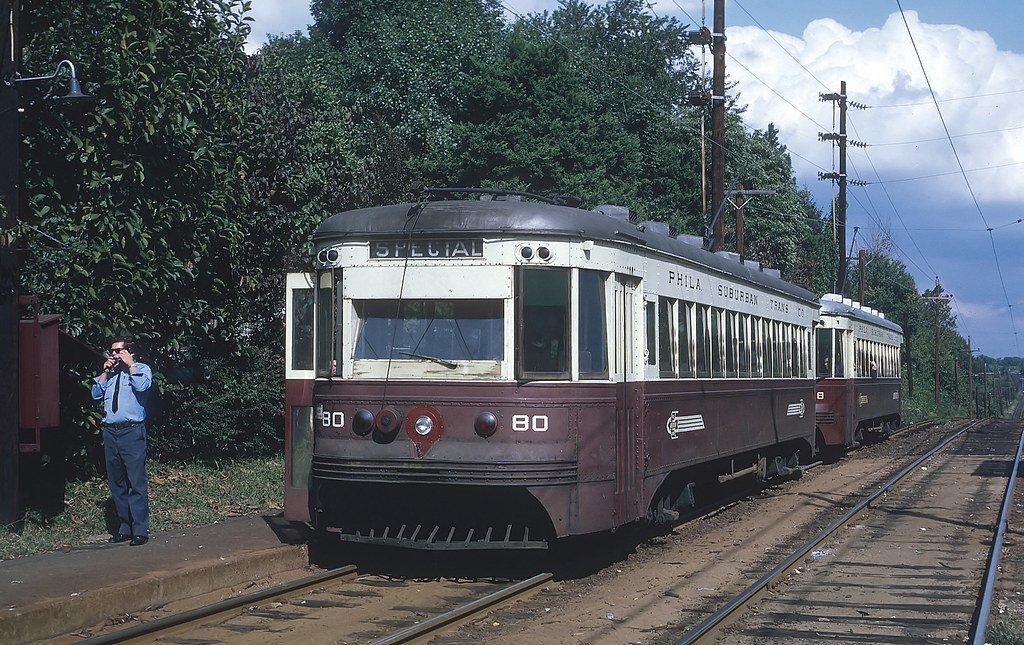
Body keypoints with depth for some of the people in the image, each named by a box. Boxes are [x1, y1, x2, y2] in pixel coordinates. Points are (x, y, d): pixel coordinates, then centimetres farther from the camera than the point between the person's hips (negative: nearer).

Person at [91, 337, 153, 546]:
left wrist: (130, 364, -7)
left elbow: (142, 386, -15)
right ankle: (125, 527, 16)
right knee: (117, 483, 8)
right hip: (110, 432, 6)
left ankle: (140, 530, -7)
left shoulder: (142, 369, 6)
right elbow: (96, 394, 12)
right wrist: (105, 372, 5)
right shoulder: (110, 373, 22)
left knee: (136, 483, -9)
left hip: (132, 432, -6)